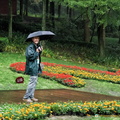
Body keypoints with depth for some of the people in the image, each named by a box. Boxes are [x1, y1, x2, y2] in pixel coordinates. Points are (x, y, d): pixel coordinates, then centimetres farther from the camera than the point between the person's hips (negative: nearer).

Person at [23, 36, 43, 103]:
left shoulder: (37, 46, 14)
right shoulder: (30, 47, -16)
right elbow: (30, 56, -24)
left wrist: (40, 51, 4)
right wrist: (37, 52, -15)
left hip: (37, 67, 10)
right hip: (32, 67, -10)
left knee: (35, 82, 12)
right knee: (32, 82, -10)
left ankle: (31, 96, 21)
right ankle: (26, 97, -2)